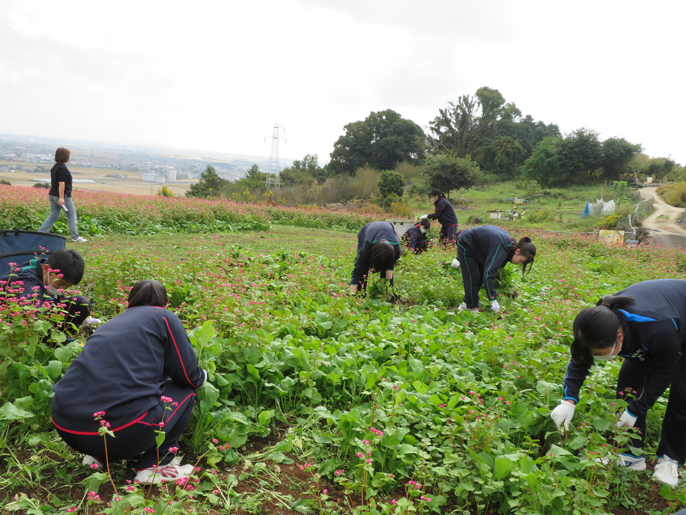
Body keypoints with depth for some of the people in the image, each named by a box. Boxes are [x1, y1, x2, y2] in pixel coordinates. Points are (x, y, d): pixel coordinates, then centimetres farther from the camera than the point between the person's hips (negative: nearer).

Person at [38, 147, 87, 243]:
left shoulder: (55, 167, 13)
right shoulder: (63, 168, -16)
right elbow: (61, 184, -21)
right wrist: (61, 198, -22)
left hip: (52, 195, 9)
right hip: (63, 195, -9)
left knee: (53, 216, 13)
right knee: (72, 216, 4)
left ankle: (40, 233, 8)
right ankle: (75, 237, 10)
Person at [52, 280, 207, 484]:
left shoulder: (112, 323, 25)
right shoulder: (164, 318, 8)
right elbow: (189, 377, 6)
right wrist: (203, 376, 30)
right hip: (121, 429, -7)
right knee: (186, 392, 17)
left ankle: (97, 455, 21)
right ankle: (154, 466, 8)